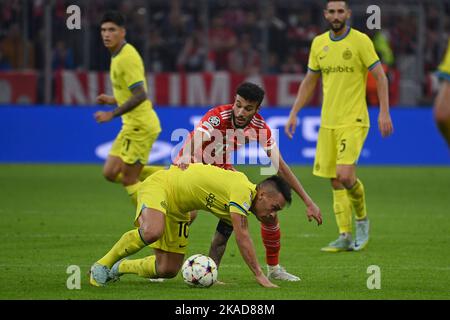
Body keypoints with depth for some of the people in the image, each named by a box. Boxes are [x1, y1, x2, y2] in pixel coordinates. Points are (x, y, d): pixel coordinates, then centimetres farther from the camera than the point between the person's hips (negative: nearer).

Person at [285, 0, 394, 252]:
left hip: (354, 121, -5)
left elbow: (380, 76, -6)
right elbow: (309, 82, 19)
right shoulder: (319, 43, 10)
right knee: (336, 182, 4)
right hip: (328, 122, 6)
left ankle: (362, 218, 7)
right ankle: (346, 237, 8)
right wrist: (294, 114, 13)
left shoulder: (360, 41, -6)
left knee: (345, 175, -18)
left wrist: (384, 112, -13)